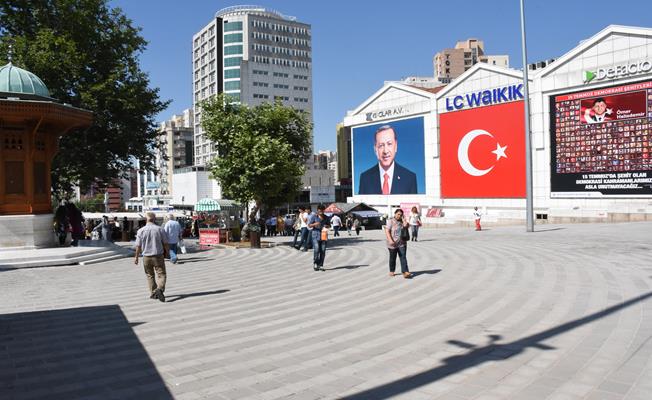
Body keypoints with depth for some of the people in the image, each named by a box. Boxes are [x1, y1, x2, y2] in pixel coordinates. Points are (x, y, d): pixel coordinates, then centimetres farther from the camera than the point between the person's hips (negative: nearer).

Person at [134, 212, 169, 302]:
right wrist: (167, 253, 13)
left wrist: (136, 257, 9)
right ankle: (160, 289, -22)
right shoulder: (160, 229, -7)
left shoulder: (141, 231, -5)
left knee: (150, 276, 17)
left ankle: (153, 293, 19)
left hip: (146, 257, 2)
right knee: (161, 274, 2)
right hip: (158, 256, -2)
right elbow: (165, 244, -4)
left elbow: (138, 246, -3)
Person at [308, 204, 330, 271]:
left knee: (323, 251, -1)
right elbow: (309, 225, -1)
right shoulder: (313, 216, 0)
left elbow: (329, 225, 20)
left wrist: (327, 226, -3)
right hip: (316, 235, -3)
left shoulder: (326, 217, 11)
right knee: (316, 250, -14)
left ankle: (320, 265, 7)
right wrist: (315, 224, -20)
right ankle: (315, 263, 3)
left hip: (324, 235, 4)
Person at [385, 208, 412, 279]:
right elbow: (387, 231, -14)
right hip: (393, 244, -3)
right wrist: (390, 240, -24)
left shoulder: (402, 221, 9)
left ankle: (405, 272, -14)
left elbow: (406, 226, -10)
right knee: (392, 258, 10)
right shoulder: (390, 221, -6)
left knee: (403, 257, -7)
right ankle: (391, 271, 27)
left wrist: (403, 219, -8)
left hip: (402, 243, 3)